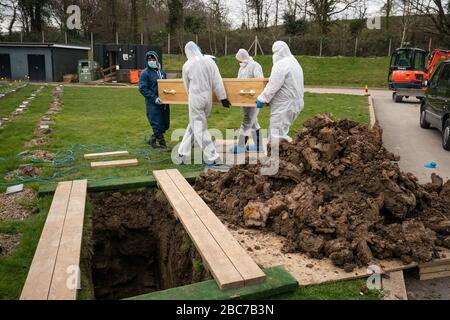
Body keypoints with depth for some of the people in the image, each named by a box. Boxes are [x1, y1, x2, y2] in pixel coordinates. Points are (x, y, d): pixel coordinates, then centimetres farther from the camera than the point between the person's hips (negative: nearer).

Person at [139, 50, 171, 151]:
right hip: (153, 103, -7)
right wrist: (154, 98, -21)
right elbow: (143, 89, -12)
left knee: (165, 125, 11)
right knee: (157, 125, -5)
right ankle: (162, 143, 7)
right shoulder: (145, 74, -5)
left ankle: (153, 140, 29)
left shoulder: (162, 72, 14)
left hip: (164, 102, 7)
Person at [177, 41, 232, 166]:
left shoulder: (187, 65, -5)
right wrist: (223, 98, 5)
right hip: (208, 97, 4)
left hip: (195, 98, -4)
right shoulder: (209, 61, -1)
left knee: (199, 128, 5)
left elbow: (187, 85, 7)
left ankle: (213, 158, 2)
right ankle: (183, 154, 20)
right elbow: (217, 81, -1)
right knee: (193, 125, 15)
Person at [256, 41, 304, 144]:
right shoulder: (295, 63, 18)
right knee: (282, 130, 15)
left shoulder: (281, 65, -14)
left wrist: (262, 99, -11)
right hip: (295, 103, 10)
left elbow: (273, 86, -18)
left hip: (283, 105, -10)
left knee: (277, 133, -6)